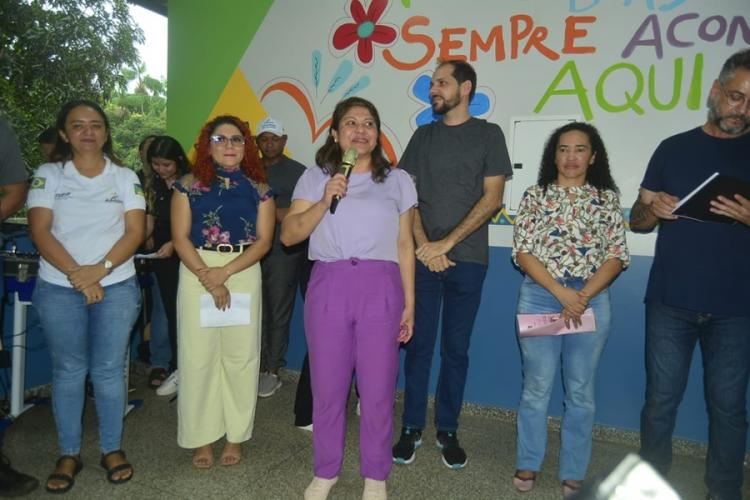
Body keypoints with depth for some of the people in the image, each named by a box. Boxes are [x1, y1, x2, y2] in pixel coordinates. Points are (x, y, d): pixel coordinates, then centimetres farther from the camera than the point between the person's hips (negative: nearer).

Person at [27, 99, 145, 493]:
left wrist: (101, 269, -16)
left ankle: (112, 449, 19)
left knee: (109, 369, 5)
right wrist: (77, 275, -16)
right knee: (68, 370, 8)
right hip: (59, 288, 0)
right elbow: (40, 231, -6)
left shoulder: (125, 178, 5)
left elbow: (135, 231, -3)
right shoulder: (48, 175, 4)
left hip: (117, 286, 0)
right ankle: (69, 454, 21)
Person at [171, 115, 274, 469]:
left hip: (244, 273, 1)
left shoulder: (259, 188, 6)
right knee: (198, 356, 2)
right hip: (196, 273, 0)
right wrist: (208, 279, -12)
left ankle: (236, 436, 18)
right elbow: (180, 238, -2)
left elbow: (263, 241, -1)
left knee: (241, 356, 3)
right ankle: (202, 438, 17)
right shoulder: (189, 185, 4)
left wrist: (225, 271, -12)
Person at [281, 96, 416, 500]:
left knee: (377, 388, 5)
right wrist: (324, 201, -11)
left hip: (380, 288, 0)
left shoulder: (397, 180, 10)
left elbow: (404, 245, 8)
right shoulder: (314, 177, 10)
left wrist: (409, 303, 5)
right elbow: (288, 235, 3)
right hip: (328, 285, 1)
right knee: (327, 385, 8)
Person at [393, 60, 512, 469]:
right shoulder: (424, 135, 12)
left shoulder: (488, 134, 5)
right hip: (422, 256, 2)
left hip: (467, 259, -2)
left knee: (456, 348, 6)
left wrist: (446, 243, -10)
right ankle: (411, 429, 17)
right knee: (419, 344, 4)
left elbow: (492, 198, -3)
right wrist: (424, 245, -8)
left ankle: (447, 431, 20)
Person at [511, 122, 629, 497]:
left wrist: (583, 296, -12)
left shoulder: (607, 199, 7)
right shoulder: (535, 196, 4)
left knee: (581, 391, 9)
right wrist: (561, 292, -13)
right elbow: (522, 252, -3)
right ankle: (528, 464, 23)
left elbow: (616, 256, 2)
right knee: (537, 386, 6)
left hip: (592, 300, 1)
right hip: (539, 297, -1)